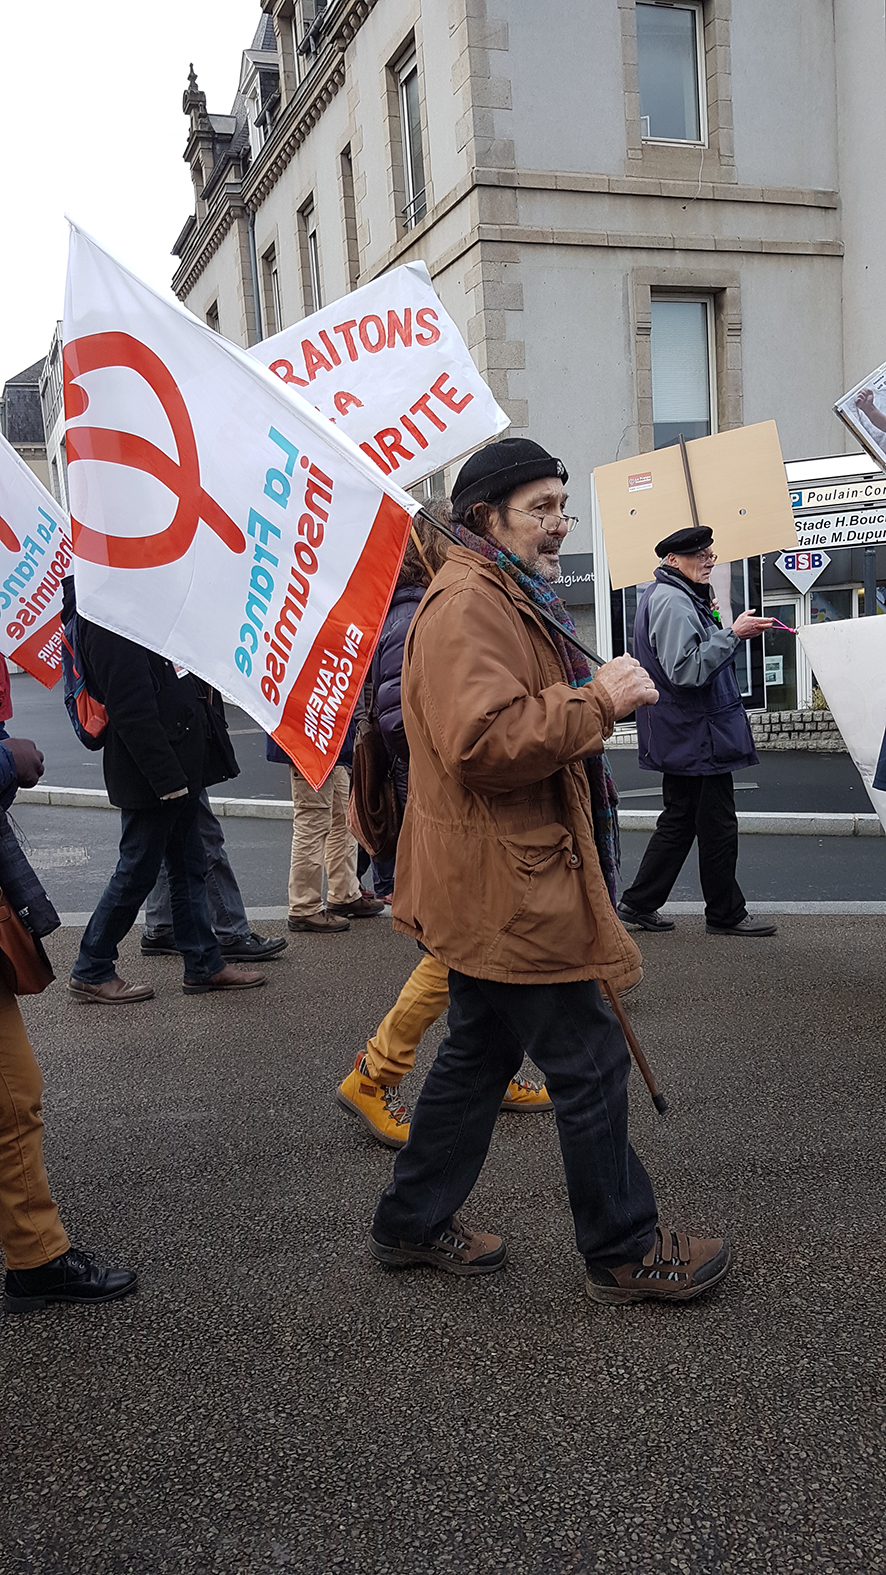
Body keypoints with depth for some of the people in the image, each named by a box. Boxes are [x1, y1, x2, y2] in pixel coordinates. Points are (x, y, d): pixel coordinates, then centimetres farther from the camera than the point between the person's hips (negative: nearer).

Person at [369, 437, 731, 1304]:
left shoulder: (508, 598, 20)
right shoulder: (467, 603, -17)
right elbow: (483, 741, -29)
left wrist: (594, 696, 15)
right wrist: (596, 700, -21)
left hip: (492, 885, 12)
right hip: (507, 884, -12)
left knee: (480, 1052, 19)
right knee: (589, 1063, 0)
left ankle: (414, 1222, 32)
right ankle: (624, 1250, 16)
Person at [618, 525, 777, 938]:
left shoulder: (681, 598, 17)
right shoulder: (672, 602, -18)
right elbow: (686, 671, -26)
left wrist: (712, 623, 14)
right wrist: (732, 634, -26)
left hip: (680, 738, 11)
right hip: (697, 737, -11)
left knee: (680, 819, 15)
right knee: (717, 825, 0)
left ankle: (638, 904, 19)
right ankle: (726, 913, 12)